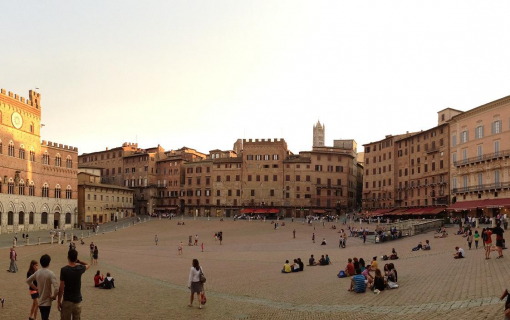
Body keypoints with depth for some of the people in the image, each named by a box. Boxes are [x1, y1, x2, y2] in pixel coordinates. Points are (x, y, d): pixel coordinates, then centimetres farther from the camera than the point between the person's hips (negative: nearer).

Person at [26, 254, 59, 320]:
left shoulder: (37, 272, -1)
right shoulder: (50, 274, -20)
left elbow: (28, 281, 16)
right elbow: (56, 289, -28)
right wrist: (54, 297, -10)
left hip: (40, 301, 6)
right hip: (47, 302, -6)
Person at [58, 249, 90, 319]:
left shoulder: (64, 270, -14)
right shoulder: (80, 268, -7)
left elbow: (61, 288, -12)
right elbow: (88, 265, 19)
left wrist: (59, 301, -2)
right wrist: (78, 261, 9)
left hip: (67, 301, -2)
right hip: (77, 300, 2)